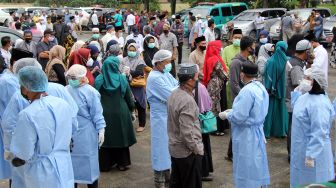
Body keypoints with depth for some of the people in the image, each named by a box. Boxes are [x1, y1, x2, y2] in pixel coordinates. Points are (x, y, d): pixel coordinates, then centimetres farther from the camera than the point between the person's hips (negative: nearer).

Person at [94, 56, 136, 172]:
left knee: (105, 138, 9)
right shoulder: (122, 79, -6)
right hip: (120, 113, 0)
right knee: (120, 137, 13)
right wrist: (131, 108, 16)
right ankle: (122, 163, 18)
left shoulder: (99, 79, -7)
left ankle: (105, 164, 14)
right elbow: (129, 97, 1)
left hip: (104, 113, 0)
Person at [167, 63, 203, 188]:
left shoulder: (174, 94, 1)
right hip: (188, 152, -8)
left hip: (174, 148, 8)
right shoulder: (187, 101, -26)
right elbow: (187, 132, -26)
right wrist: (197, 149, -14)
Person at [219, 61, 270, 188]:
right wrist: (233, 110, 12)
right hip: (257, 131, 9)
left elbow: (239, 117, -25)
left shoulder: (247, 91, -25)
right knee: (256, 163, 20)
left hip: (246, 135, -9)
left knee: (247, 166, 4)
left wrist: (226, 115, -7)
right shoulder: (260, 87, 5)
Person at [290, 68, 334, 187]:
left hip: (313, 149, -9)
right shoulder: (307, 96, 1)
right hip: (302, 147, 9)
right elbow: (295, 107, 22)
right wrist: (298, 90, 9)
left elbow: (319, 133, -28)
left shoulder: (319, 104, -28)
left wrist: (311, 155, -26)